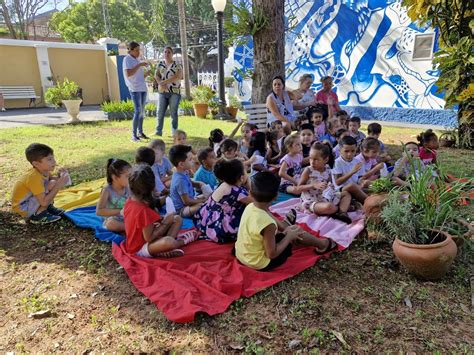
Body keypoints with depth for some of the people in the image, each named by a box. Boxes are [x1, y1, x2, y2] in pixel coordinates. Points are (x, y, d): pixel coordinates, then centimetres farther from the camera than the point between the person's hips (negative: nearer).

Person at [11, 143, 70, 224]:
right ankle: (37, 216, -13)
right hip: (22, 208, -9)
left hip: (29, 201, 9)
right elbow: (44, 202, -34)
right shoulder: (34, 177, -30)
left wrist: (59, 177, -12)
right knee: (52, 185, -23)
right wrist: (58, 185, -32)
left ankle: (48, 208, 7)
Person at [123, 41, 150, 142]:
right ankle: (134, 135, -11)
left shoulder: (137, 60, 20)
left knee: (142, 111, 9)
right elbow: (128, 74, -17)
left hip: (143, 88, 8)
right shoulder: (127, 59, -3)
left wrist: (146, 73, 3)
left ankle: (140, 132, 18)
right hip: (135, 89, -8)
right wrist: (139, 65, -17)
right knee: (138, 111, -14)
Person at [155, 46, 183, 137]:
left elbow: (178, 77, -12)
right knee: (160, 112, -1)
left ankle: (174, 132, 6)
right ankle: (158, 131, 3)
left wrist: (165, 81, -15)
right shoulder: (160, 64, 13)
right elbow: (156, 75, 5)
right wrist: (161, 84, -15)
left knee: (173, 112, -1)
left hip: (174, 91, -3)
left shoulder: (177, 65, 1)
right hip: (162, 92, 3)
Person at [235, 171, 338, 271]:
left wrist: (284, 228, 2)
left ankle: (287, 224, 60)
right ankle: (322, 244, 31)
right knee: (297, 231, 5)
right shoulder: (267, 224, -35)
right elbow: (272, 254, -24)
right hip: (260, 264, -6)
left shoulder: (250, 207, -12)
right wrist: (289, 236, -13)